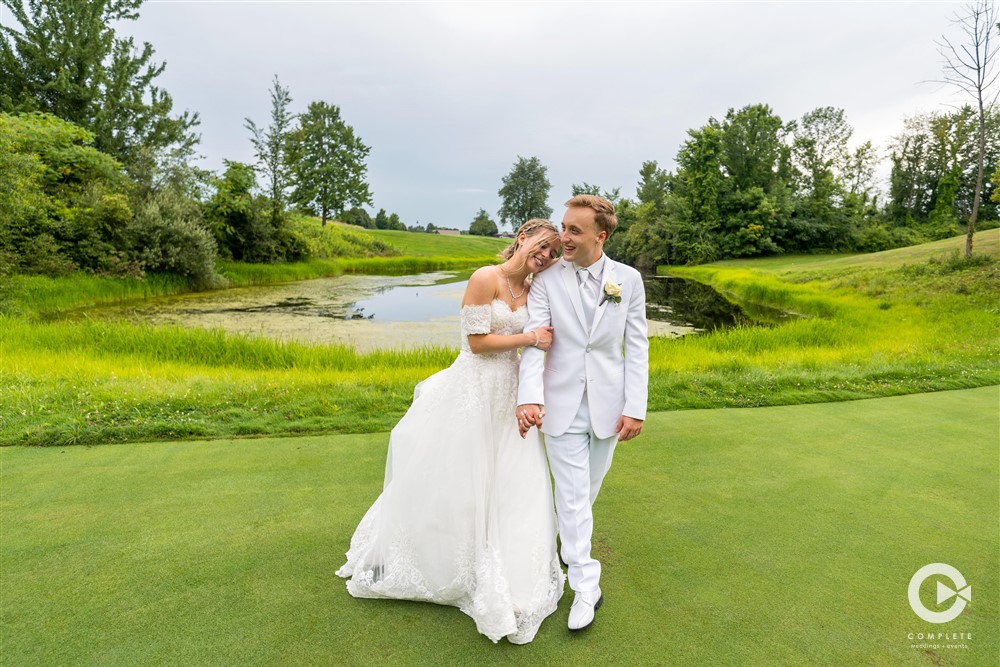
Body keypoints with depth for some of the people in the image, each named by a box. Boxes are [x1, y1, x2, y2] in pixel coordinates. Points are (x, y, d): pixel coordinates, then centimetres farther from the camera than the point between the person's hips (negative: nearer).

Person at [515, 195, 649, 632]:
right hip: (562, 404, -2)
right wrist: (529, 397, -28)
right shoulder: (546, 279, -6)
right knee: (571, 495, 3)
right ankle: (586, 585, 18)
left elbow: (637, 347, -1)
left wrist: (635, 407, -7)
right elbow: (534, 341, -14)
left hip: (608, 405, 2)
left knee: (588, 490, 18)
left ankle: (565, 543, 46)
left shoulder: (628, 279, -2)